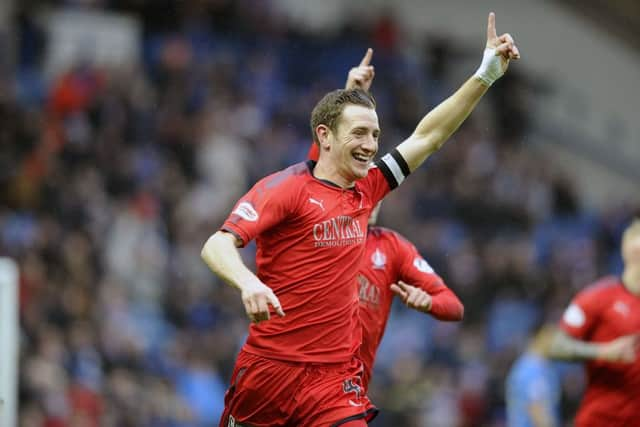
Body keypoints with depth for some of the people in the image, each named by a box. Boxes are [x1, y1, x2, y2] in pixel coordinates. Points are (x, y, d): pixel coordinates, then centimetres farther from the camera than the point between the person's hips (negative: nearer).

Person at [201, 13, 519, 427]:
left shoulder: (366, 191, 10)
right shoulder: (285, 187, -8)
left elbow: (427, 136, 16)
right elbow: (217, 245, -18)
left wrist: (487, 74, 11)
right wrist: (248, 282, -39)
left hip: (336, 377, 4)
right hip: (269, 369, -4)